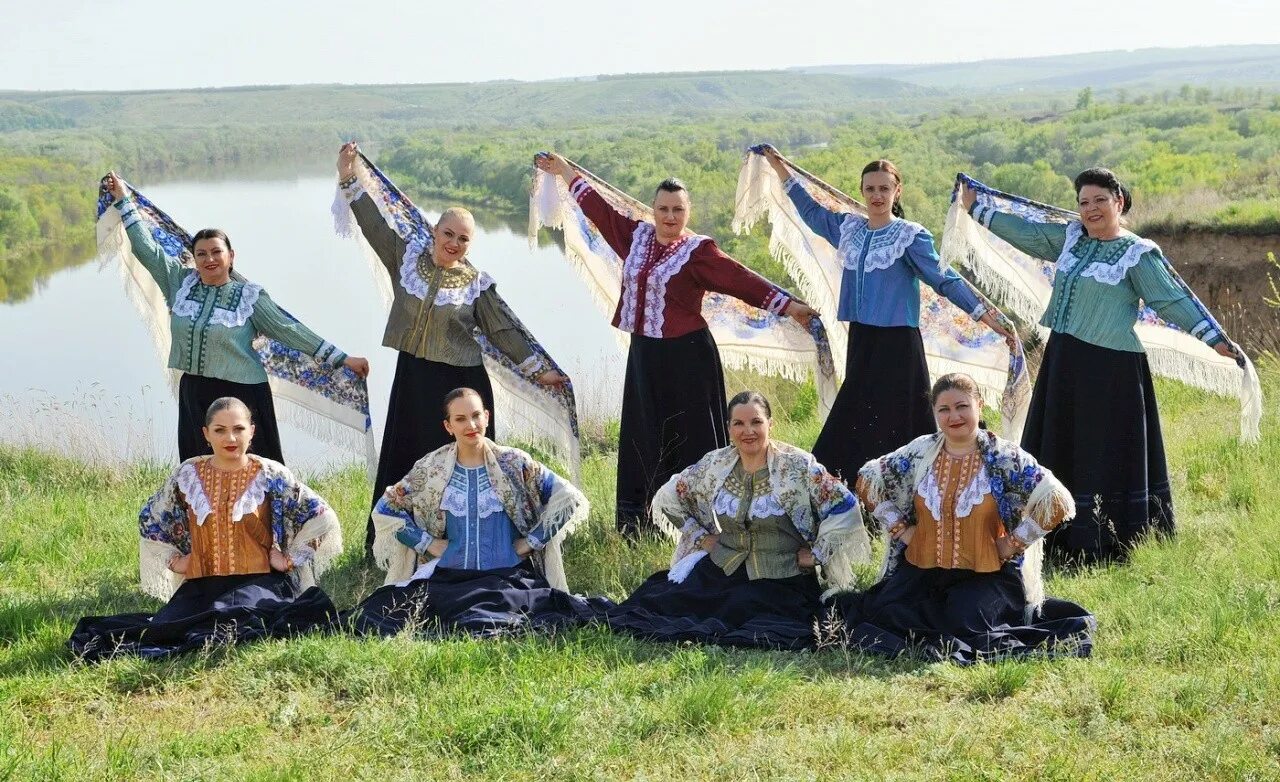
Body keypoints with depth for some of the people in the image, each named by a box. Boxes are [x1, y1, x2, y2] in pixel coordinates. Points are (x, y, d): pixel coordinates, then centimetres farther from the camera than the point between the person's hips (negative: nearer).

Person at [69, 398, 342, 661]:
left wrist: (289, 559, 0)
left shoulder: (270, 476, 2)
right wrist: (174, 559, 14)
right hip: (200, 585, 3)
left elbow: (322, 519, 4)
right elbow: (149, 519, 24)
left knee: (232, 616, -37)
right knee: (168, 626, -30)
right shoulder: (188, 475, 9)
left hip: (257, 582, -2)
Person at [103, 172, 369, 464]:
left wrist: (341, 358, -8)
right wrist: (124, 198, 10)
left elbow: (290, 330, -5)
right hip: (194, 394, 4)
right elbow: (146, 248, 8)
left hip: (241, 394, -4)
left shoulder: (249, 295, -5)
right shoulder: (181, 282, 5)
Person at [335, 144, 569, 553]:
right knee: (404, 466, 8)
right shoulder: (407, 258, 3)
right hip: (412, 380, 2)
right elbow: (375, 224, 5)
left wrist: (538, 369, -1)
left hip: (460, 383, -2)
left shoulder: (477, 283, -2)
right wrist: (349, 179, 1)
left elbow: (505, 330, 1)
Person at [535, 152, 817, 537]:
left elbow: (742, 279, -17)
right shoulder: (636, 236, 7)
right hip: (643, 352, 6)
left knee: (692, 440, 0)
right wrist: (565, 170, 26)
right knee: (645, 441, 13)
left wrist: (789, 305, -26)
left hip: (686, 357, -6)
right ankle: (639, 523, 22)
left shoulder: (698, 251, -9)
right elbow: (599, 208, 19)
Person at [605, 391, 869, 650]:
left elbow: (844, 507, -8)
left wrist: (815, 555, -8)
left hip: (781, 583, -3)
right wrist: (700, 537, 10)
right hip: (720, 570, 3)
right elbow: (668, 497, 17)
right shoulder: (714, 464, 4)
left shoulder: (799, 466, -7)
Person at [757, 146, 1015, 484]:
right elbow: (812, 212, 25)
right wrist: (781, 170, 26)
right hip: (860, 339, 6)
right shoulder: (849, 227, 9)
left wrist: (984, 313, -17)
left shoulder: (910, 235, -6)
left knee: (893, 424, -6)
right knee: (855, 420, 9)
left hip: (897, 342, -6)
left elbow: (944, 278, -9)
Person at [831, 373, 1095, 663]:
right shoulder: (919, 453, 2)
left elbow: (1058, 503, -10)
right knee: (888, 613, -19)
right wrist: (900, 529, 4)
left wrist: (1012, 544, -10)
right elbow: (867, 480, 12)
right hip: (921, 570, 3)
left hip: (987, 574, -3)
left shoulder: (1005, 458, -6)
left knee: (967, 624, -29)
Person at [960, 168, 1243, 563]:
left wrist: (1216, 339, -15)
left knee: (1106, 455, -1)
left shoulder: (1138, 253, -7)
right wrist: (975, 209, 22)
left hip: (1110, 368, -7)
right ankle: (1060, 539, 22)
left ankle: (1104, 544, 8)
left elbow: (1174, 300, -8)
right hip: (1062, 360, 7)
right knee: (1057, 450, 11)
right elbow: (1026, 232, 19)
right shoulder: (1071, 236, 10)